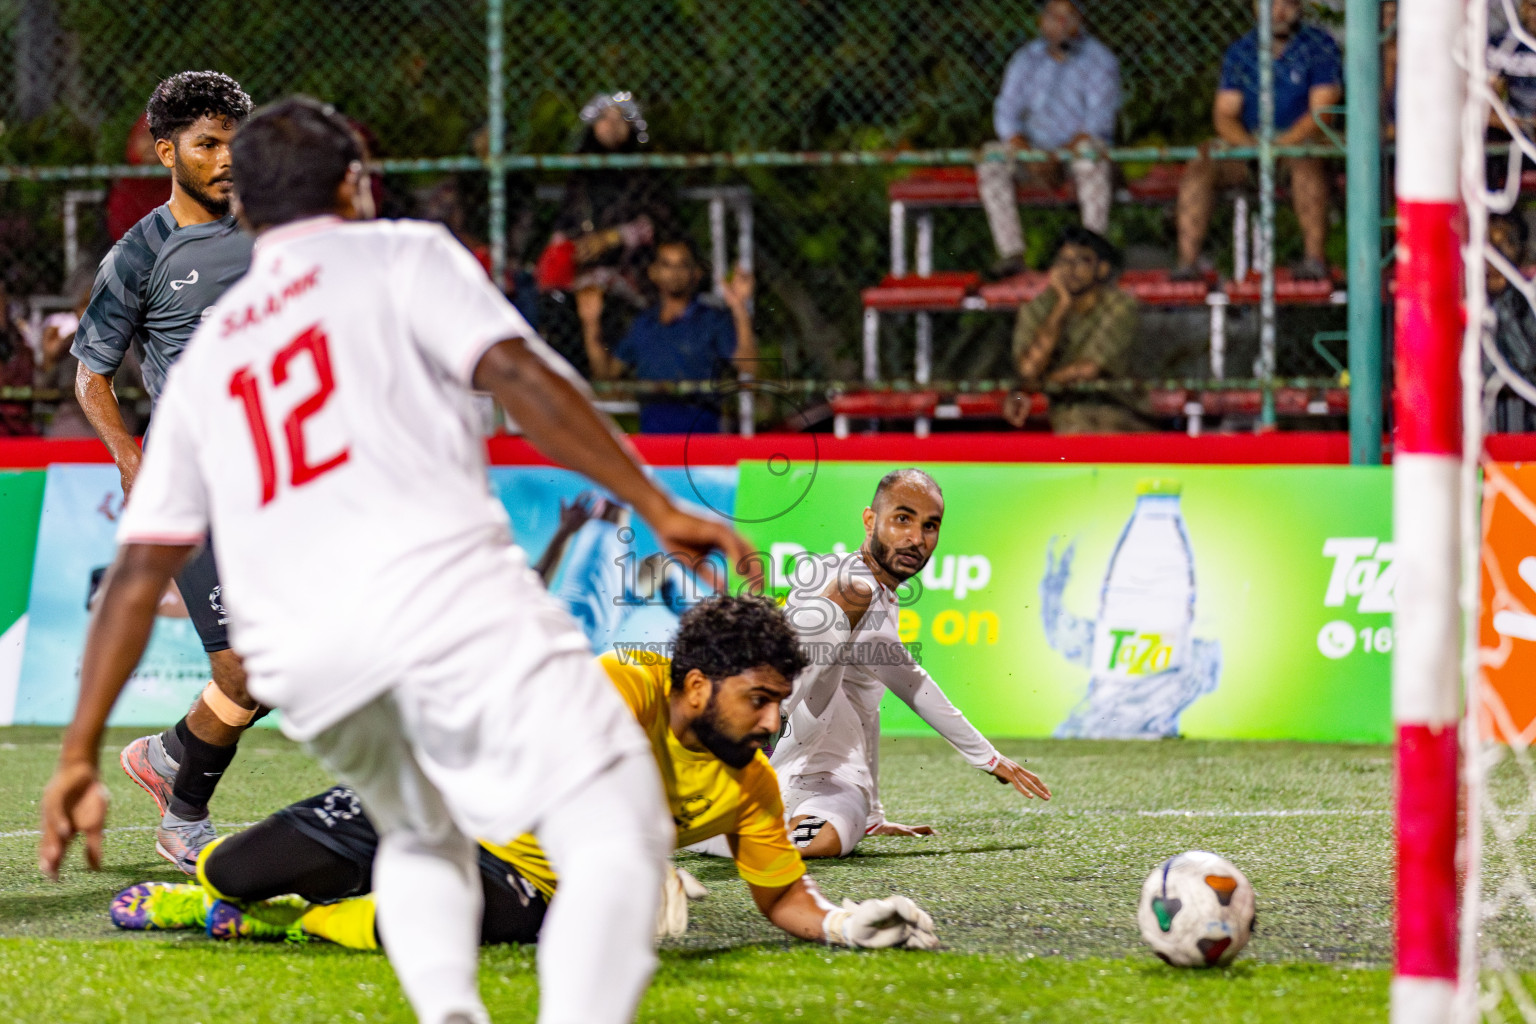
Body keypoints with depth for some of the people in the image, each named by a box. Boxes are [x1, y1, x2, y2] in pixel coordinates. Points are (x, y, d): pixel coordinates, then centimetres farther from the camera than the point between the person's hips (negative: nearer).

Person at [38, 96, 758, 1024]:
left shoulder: (205, 355, 28)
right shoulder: (399, 255, 16)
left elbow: (139, 570, 21)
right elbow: (520, 376, -3)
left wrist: (82, 753, 21)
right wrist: (656, 507, -5)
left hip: (302, 666, 5)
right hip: (444, 594, -5)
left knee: (422, 835, 29)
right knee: (616, 835, -8)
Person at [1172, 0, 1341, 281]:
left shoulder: (1318, 45, -1)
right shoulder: (1240, 52, 10)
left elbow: (1322, 111, -10)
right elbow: (1224, 113, 4)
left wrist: (1281, 144, -24)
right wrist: (1250, 144, -18)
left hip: (1301, 140, -4)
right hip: (1248, 142, 4)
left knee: (1307, 161, -38)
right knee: (1198, 167, -22)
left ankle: (1315, 256, -39)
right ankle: (1187, 262, -26)